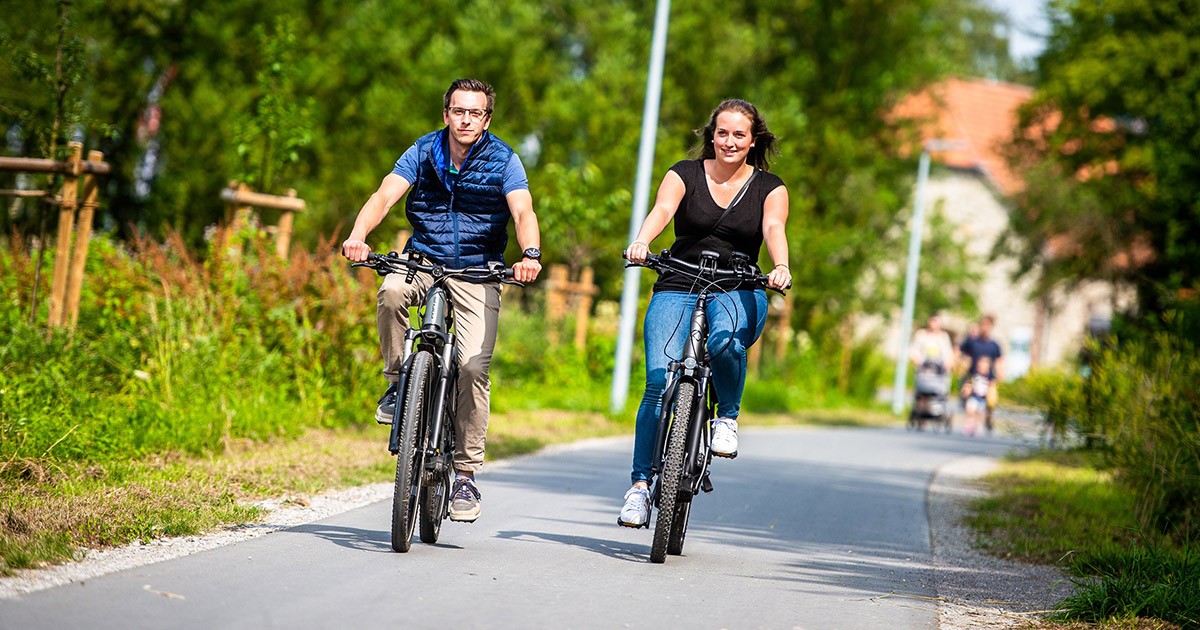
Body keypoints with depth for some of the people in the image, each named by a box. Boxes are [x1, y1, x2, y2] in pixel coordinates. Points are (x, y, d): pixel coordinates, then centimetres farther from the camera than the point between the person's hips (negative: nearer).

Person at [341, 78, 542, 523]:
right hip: (423, 261, 1)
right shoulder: (423, 152, -1)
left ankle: (465, 474, -5)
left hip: (478, 271, -1)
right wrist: (358, 236, -34)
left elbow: (523, 212, -19)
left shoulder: (503, 161, -6)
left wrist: (530, 255, -41)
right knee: (391, 291, -35)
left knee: (473, 366, -16)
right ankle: (397, 384, -12)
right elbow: (384, 196, -13)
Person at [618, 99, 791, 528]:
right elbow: (662, 209, -13)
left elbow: (773, 228, -11)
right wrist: (642, 242, -35)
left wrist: (780, 267, -33)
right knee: (659, 383, -18)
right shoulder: (685, 174, 6)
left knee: (725, 339, -36)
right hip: (678, 289, 0)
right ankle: (640, 484, -12)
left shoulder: (769, 187, 7)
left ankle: (728, 415, -8)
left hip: (738, 292, 0)